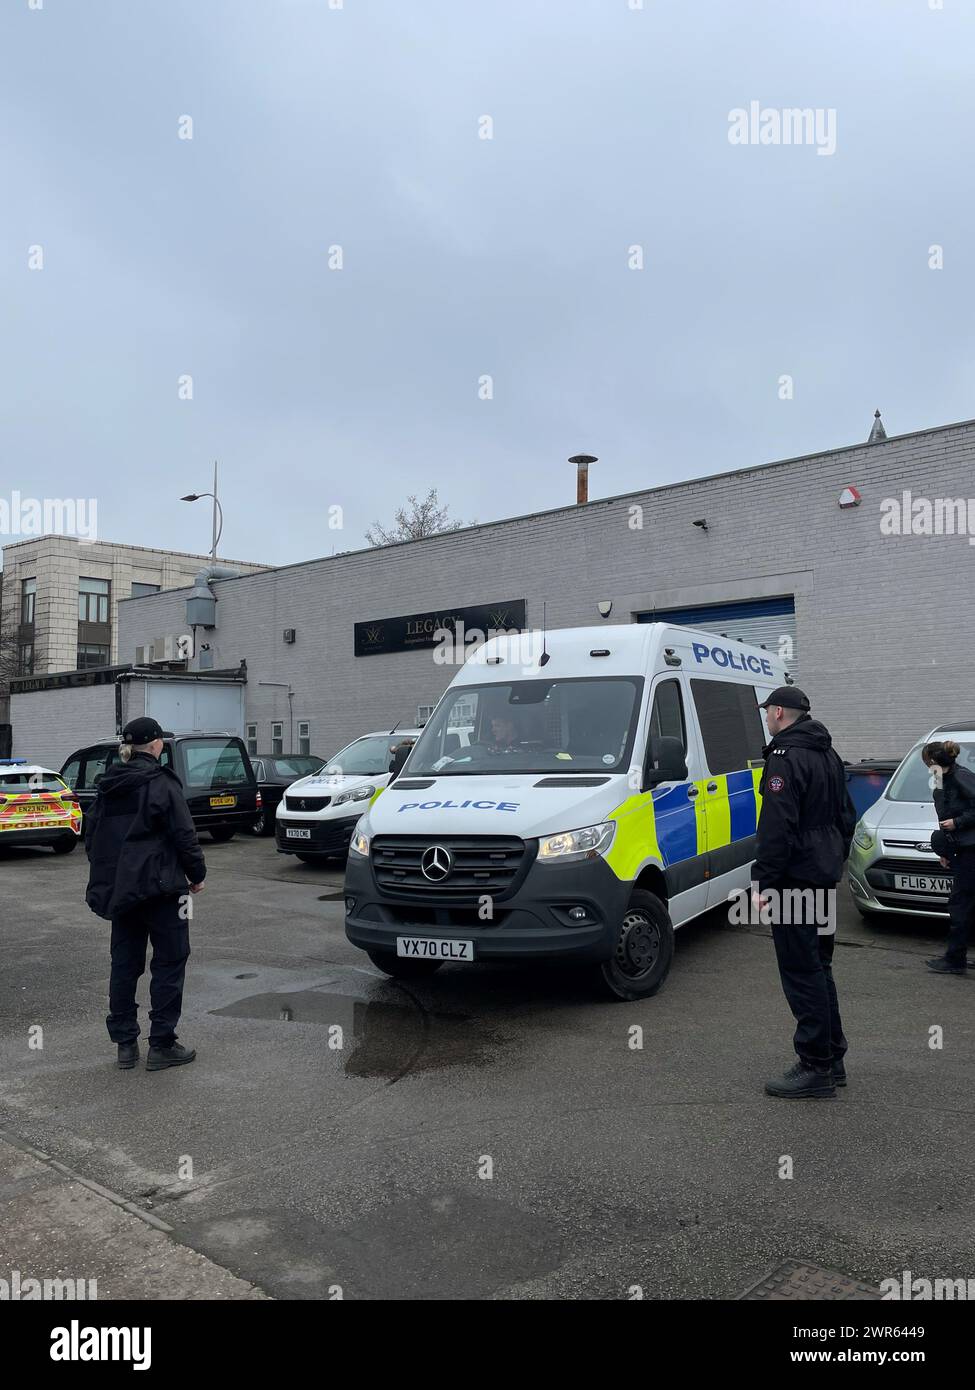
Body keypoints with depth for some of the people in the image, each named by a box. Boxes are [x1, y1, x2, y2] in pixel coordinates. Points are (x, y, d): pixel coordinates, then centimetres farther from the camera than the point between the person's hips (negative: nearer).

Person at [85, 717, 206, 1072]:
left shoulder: (108, 787, 10)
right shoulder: (162, 784, -12)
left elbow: (91, 835, 16)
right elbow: (184, 837, -14)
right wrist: (197, 875, -2)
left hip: (119, 890, 7)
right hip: (158, 888, -7)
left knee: (124, 963, 13)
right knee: (169, 962, 3)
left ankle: (125, 1044, 18)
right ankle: (161, 1046, 5)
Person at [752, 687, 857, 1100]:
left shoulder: (785, 758, -16)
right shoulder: (828, 755, 16)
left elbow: (777, 827, -22)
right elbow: (846, 816, 22)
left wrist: (763, 882, -19)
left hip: (795, 879, -10)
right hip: (824, 876, 10)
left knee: (801, 972, -4)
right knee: (818, 966, 18)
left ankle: (817, 1068, 1)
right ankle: (833, 1058, 26)